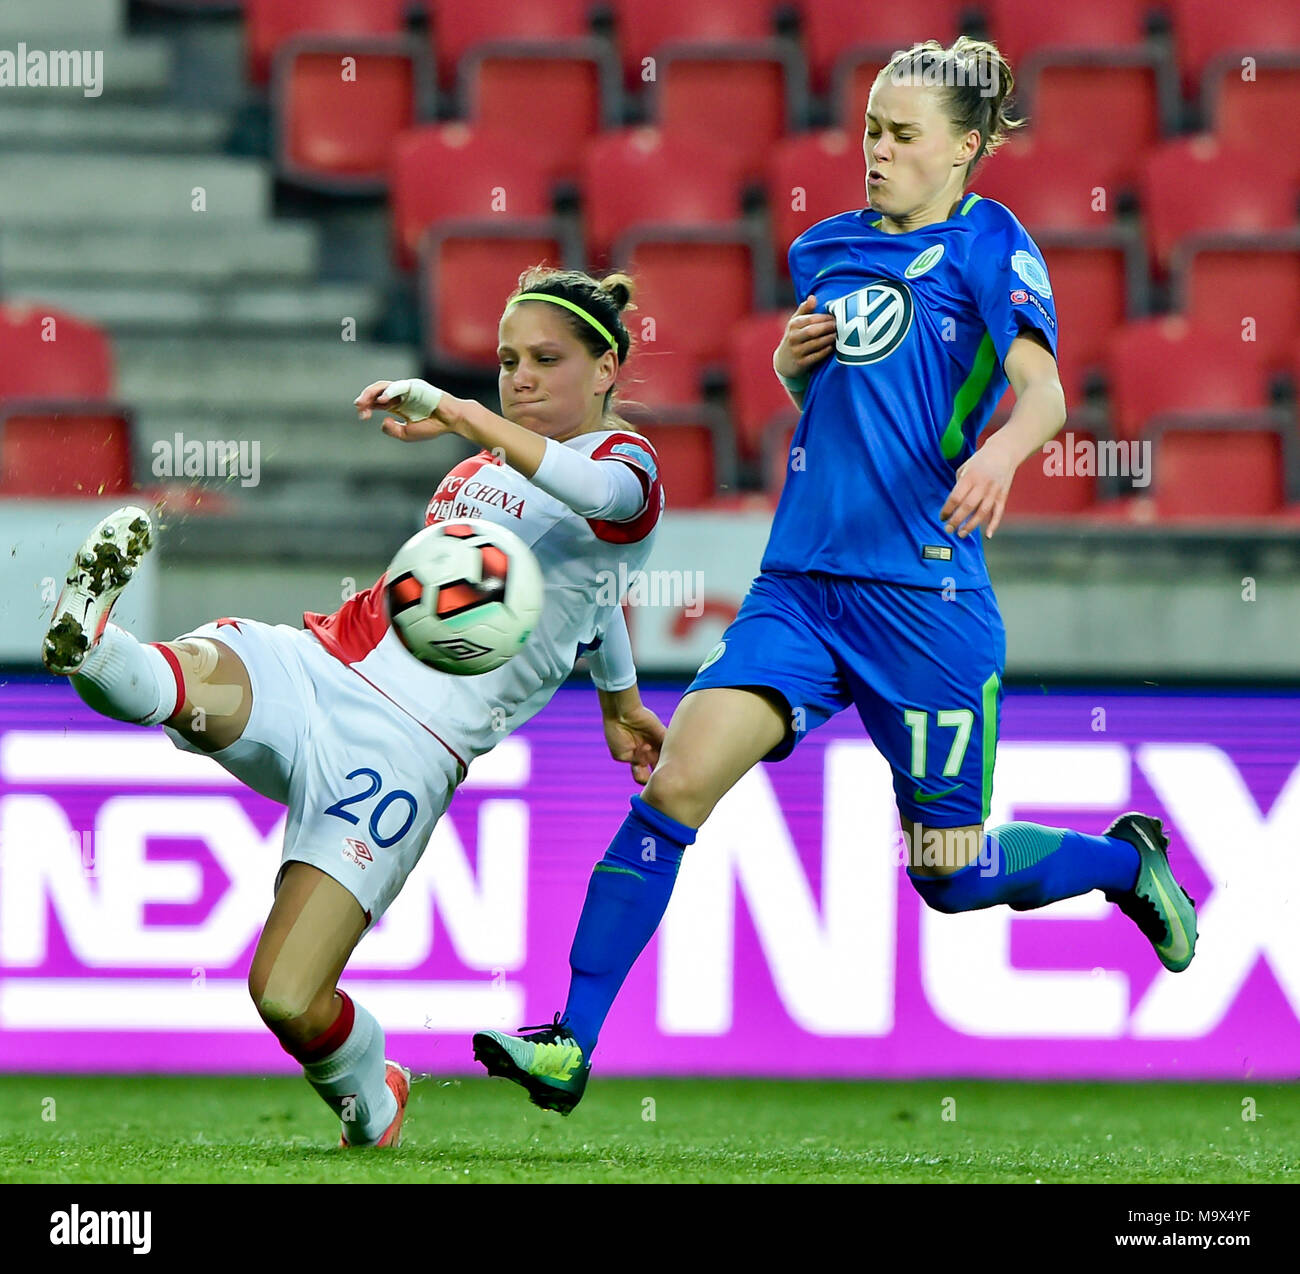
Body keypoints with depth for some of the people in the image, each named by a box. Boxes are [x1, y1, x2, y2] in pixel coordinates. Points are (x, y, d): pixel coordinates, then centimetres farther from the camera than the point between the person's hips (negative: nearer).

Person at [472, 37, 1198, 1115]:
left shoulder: (985, 241, -3)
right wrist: (793, 356, 6)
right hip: (801, 585, 5)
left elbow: (1042, 388, -17)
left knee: (952, 874, 5)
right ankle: (570, 1046, -15)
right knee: (679, 777, -15)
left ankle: (1124, 859, 36)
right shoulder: (828, 248, 14)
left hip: (927, 595, -5)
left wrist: (1003, 450, -39)